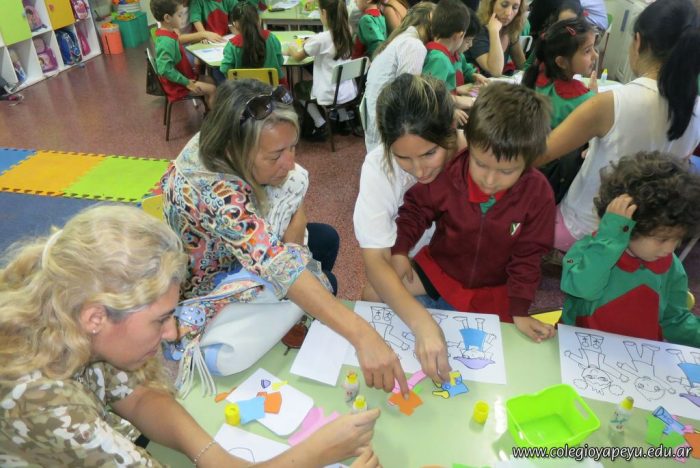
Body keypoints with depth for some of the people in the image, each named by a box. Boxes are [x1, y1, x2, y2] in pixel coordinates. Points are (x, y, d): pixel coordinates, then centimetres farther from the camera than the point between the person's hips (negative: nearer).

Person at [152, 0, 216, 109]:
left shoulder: (168, 34, 3)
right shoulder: (167, 41, -27)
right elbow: (165, 69, -31)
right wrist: (187, 83, -24)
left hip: (184, 76, 10)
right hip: (177, 85, -10)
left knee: (209, 80, 14)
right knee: (212, 89, -10)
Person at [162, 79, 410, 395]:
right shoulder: (213, 192, -43)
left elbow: (296, 202, -12)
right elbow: (277, 265, -53)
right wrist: (362, 335, -58)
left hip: (237, 254, 7)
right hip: (207, 286, -7)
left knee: (326, 238, 7)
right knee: (323, 283, -7)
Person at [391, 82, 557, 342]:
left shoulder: (538, 194, -20)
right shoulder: (447, 173, -21)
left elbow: (527, 256, -10)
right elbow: (416, 208, -5)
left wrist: (519, 311, -13)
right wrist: (400, 250, -20)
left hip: (493, 289, 0)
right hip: (438, 269, 1)